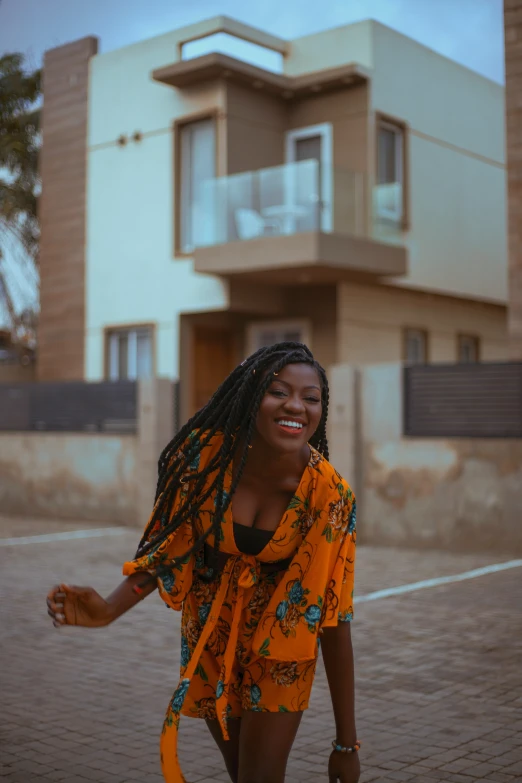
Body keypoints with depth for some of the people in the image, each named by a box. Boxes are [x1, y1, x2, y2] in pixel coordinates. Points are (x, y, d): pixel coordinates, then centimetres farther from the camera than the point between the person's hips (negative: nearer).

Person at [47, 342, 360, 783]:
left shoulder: (329, 495, -23)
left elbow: (334, 619, -18)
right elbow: (172, 545, -7)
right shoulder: (209, 455, -20)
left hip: (279, 650, -2)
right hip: (210, 639, 3)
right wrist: (111, 608, -25)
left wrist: (347, 742, -14)